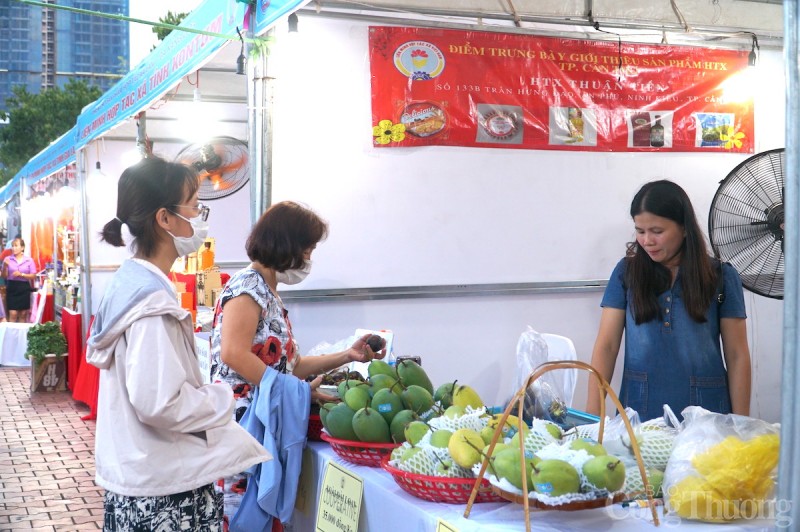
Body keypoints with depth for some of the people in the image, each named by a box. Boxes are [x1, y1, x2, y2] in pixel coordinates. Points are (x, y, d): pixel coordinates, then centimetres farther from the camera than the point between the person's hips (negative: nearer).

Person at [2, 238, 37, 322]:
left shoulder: (29, 260, 1)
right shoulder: (7, 259, 1)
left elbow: (33, 276, -1)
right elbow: (4, 276, 3)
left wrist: (21, 274, -15)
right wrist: (5, 266, -15)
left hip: (24, 288, 1)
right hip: (12, 287, -1)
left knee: (23, 314, 7)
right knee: (12, 314, -6)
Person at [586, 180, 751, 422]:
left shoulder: (721, 277, 0)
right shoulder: (626, 273, 1)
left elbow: (737, 357, 1)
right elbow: (606, 346, -2)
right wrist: (592, 415, -11)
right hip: (639, 412, 1)